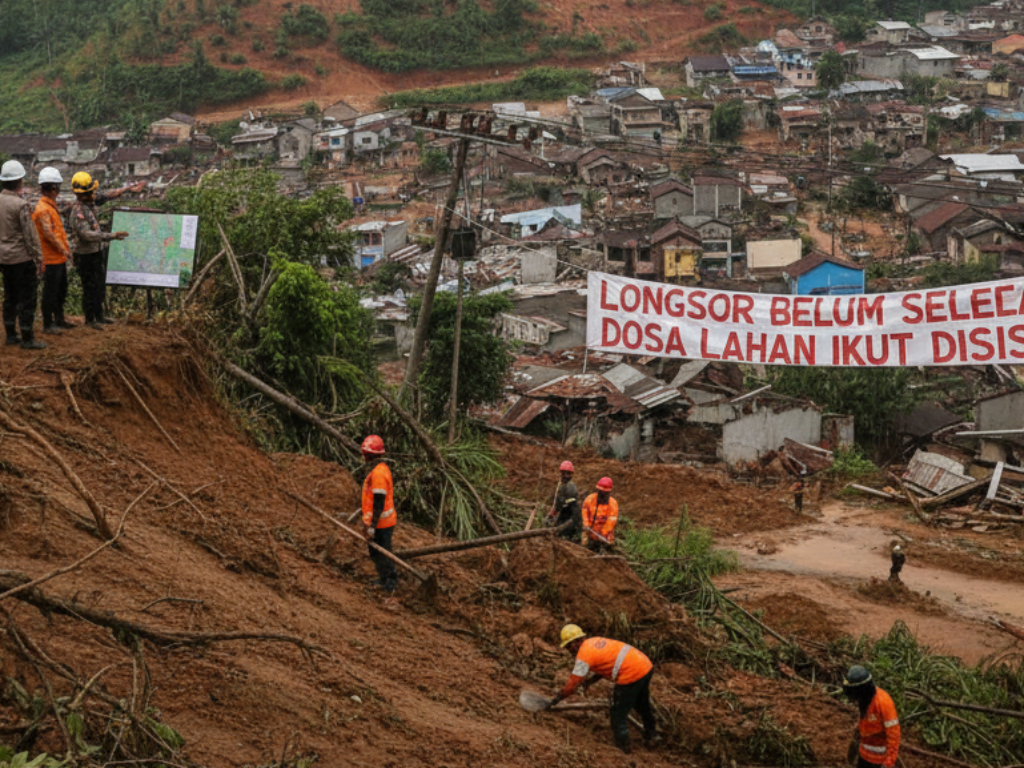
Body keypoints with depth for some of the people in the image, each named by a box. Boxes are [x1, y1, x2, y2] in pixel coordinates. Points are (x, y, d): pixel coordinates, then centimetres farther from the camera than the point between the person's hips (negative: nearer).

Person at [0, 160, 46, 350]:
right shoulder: (20, 204, -19)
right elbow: (30, 235, -17)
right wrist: (38, 258, -9)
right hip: (22, 258, -7)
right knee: (26, 299, -1)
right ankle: (27, 339, 2)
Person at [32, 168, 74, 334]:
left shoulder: (52, 206, 13)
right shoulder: (43, 209, -20)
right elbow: (48, 234, -24)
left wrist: (66, 244, 10)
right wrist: (63, 250, -17)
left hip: (59, 258, 10)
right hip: (51, 259, -10)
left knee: (61, 290, 20)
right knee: (50, 292, -1)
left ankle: (59, 319, 32)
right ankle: (47, 325, 7)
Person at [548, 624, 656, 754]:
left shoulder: (583, 656, -10)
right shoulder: (595, 641, 15)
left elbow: (571, 686, -8)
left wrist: (555, 700, 4)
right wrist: (592, 680, 18)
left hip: (631, 675, -9)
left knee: (618, 715, 7)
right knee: (642, 704, 32)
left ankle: (622, 747, 15)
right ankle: (650, 735, 52)